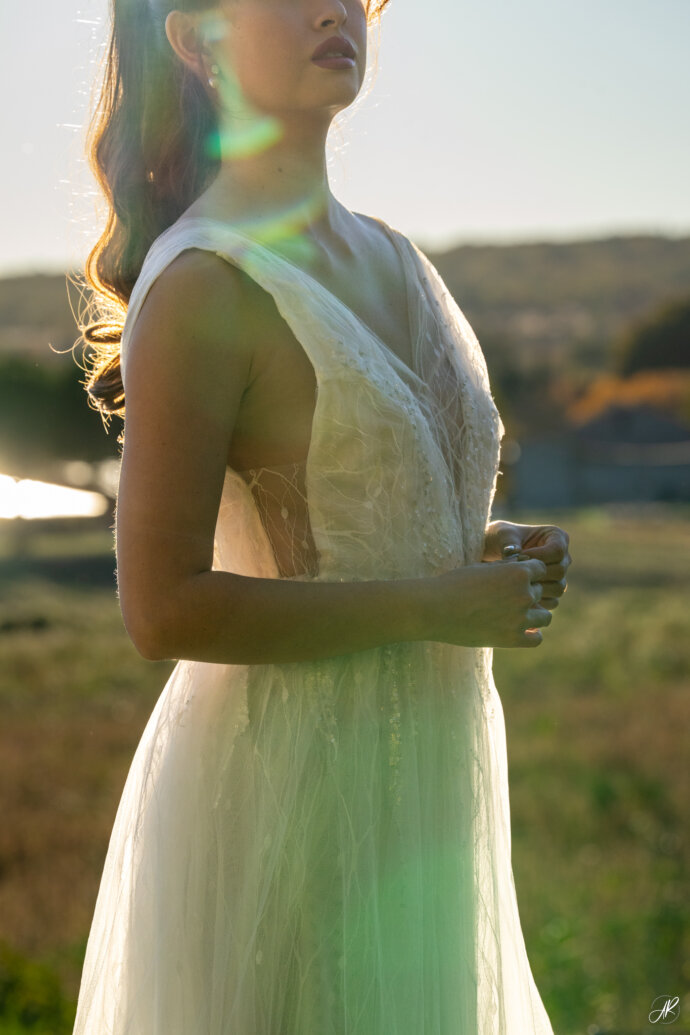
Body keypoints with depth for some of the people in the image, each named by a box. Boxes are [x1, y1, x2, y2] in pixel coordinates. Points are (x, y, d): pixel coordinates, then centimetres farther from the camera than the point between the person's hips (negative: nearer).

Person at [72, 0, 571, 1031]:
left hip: (418, 772, 8)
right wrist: (436, 606, -18)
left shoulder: (387, 255, 10)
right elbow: (163, 609, -19)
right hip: (287, 785, -8)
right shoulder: (201, 283, -15)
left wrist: (490, 552, 1)